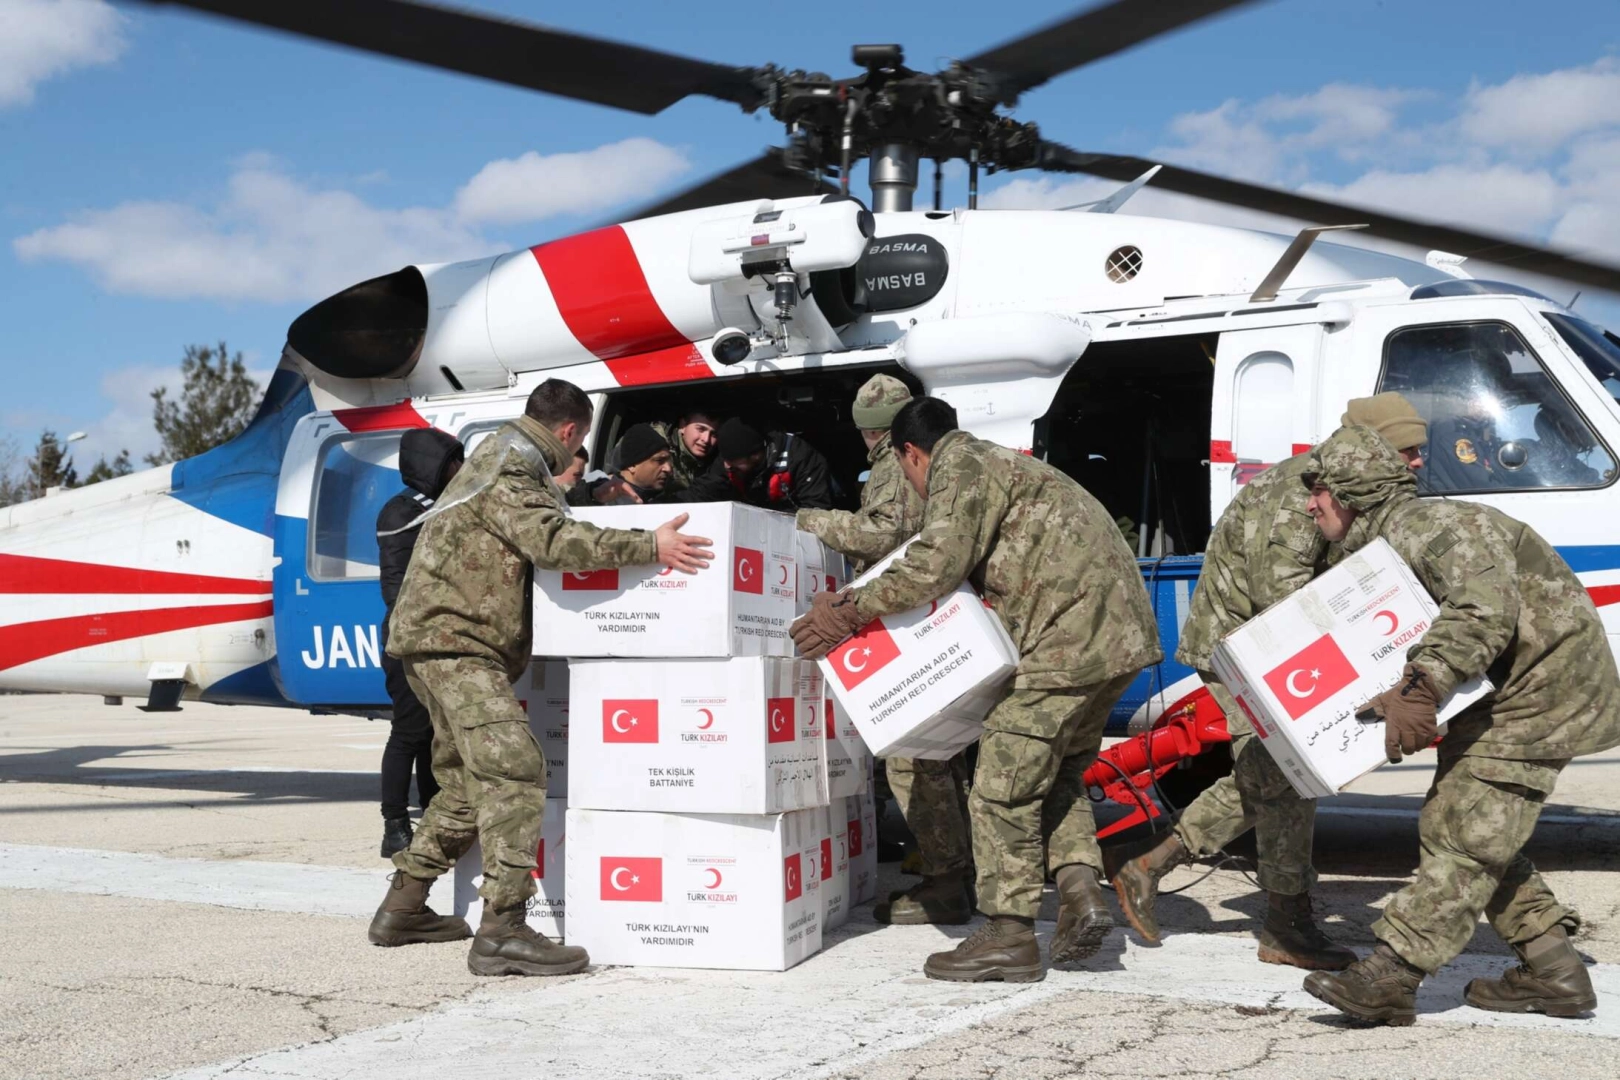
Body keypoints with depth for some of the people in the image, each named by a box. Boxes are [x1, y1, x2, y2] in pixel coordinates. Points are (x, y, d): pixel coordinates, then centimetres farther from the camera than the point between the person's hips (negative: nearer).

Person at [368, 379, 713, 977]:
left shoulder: (503, 455, 20)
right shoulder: (505, 473, -14)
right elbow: (552, 541, -28)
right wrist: (649, 546, -31)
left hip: (447, 642, 11)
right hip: (453, 641, -11)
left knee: (467, 783, 16)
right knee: (514, 772, -19)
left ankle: (402, 907, 24)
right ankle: (502, 931, -24)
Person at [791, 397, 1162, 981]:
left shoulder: (959, 465, -3)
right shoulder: (998, 461, 28)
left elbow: (935, 566, -16)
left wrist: (851, 610, -9)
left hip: (1068, 632, -10)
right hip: (1121, 629, 10)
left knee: (1005, 779, -5)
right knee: (1058, 768, 20)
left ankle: (1008, 935, -1)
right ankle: (1080, 887, 7)